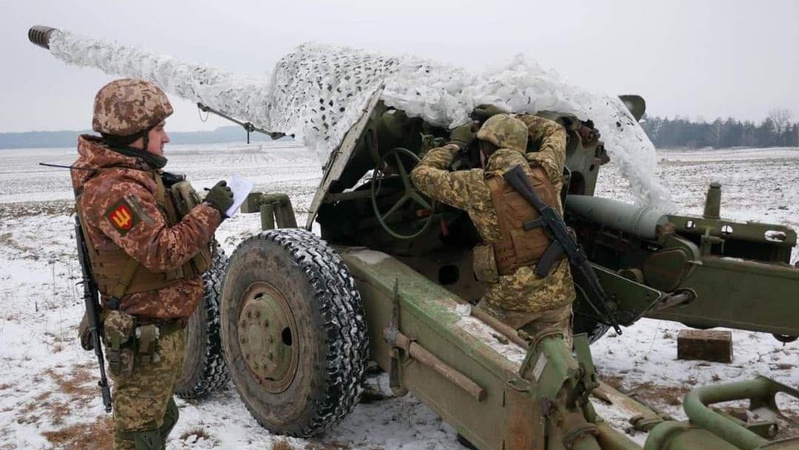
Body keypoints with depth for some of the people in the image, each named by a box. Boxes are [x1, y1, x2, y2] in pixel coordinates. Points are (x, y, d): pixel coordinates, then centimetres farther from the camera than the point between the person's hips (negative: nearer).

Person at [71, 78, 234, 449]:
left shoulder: (136, 175, 10)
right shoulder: (113, 189, -24)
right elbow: (162, 251, -30)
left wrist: (204, 211, 5)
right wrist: (209, 210, -23)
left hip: (162, 322, 10)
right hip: (146, 334, -10)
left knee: (160, 416, 25)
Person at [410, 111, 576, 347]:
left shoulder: (477, 185, -8)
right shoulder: (546, 169, 2)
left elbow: (421, 173, 6)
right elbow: (555, 131, 25)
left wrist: (456, 143, 18)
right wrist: (508, 117, 27)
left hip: (511, 298, -3)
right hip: (558, 293, 4)